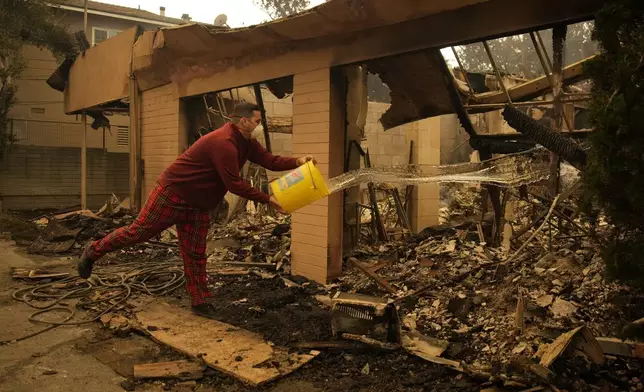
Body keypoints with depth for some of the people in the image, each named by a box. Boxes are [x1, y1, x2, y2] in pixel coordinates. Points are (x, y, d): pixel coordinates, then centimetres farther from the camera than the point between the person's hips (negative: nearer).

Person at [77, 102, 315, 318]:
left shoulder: (246, 143, 4)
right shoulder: (223, 142, -27)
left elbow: (270, 160, -1)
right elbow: (234, 184, -28)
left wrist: (298, 162, -16)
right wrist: (267, 199, -24)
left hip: (196, 205, 9)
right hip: (172, 193, -9)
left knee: (195, 254, 7)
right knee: (138, 232, 2)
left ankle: (200, 302, 11)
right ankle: (93, 252, 24)